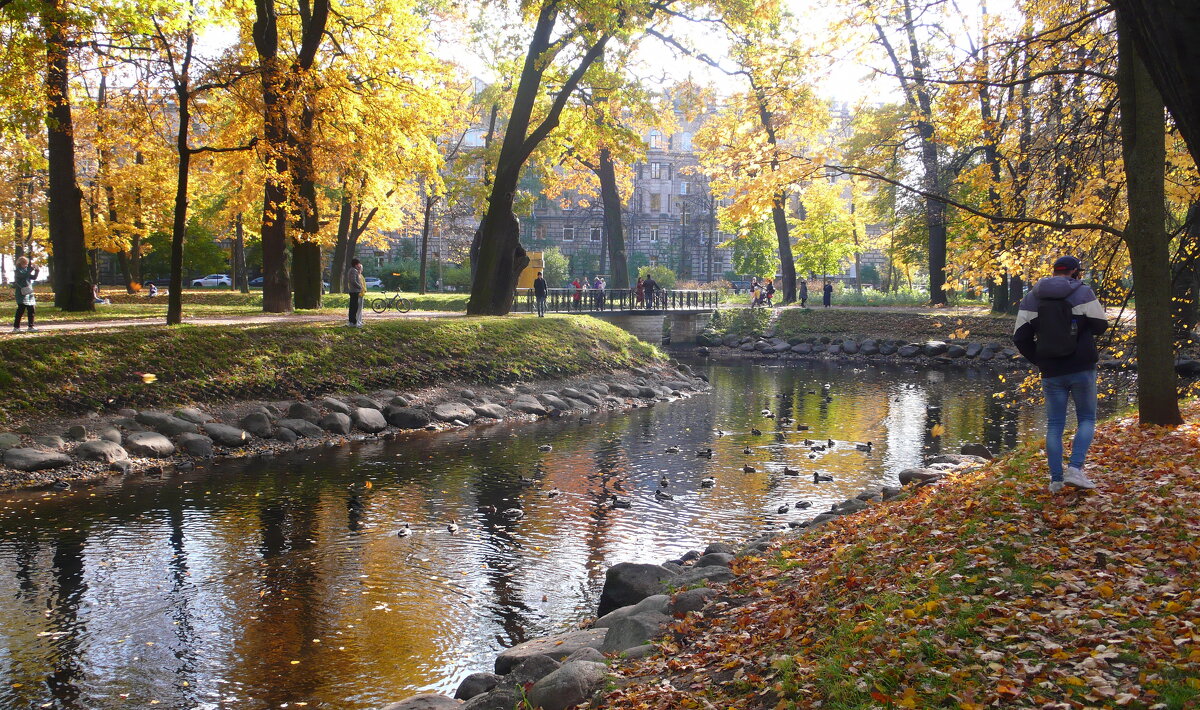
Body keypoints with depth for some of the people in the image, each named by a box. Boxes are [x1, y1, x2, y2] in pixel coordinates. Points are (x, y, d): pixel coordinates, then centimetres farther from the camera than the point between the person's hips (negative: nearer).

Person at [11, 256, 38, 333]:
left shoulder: (26, 270, 16)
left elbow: (34, 278, 17)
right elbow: (24, 275, -25)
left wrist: (36, 271, 2)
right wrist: (31, 268, -23)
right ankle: (16, 327, -4)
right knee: (21, 310, -8)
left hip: (29, 293, 8)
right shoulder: (18, 271, -7)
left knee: (31, 311, 7)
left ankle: (31, 326, 12)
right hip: (22, 294, -8)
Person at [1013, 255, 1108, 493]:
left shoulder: (1031, 298, 5)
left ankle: (1056, 480, 6)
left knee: (1055, 424, 8)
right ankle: (1075, 469, -9)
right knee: (1087, 419, 9)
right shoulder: (1083, 293, -5)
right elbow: (1100, 325, -1)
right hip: (1082, 369, -3)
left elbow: (1020, 338, 1)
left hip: (1051, 373, 3)